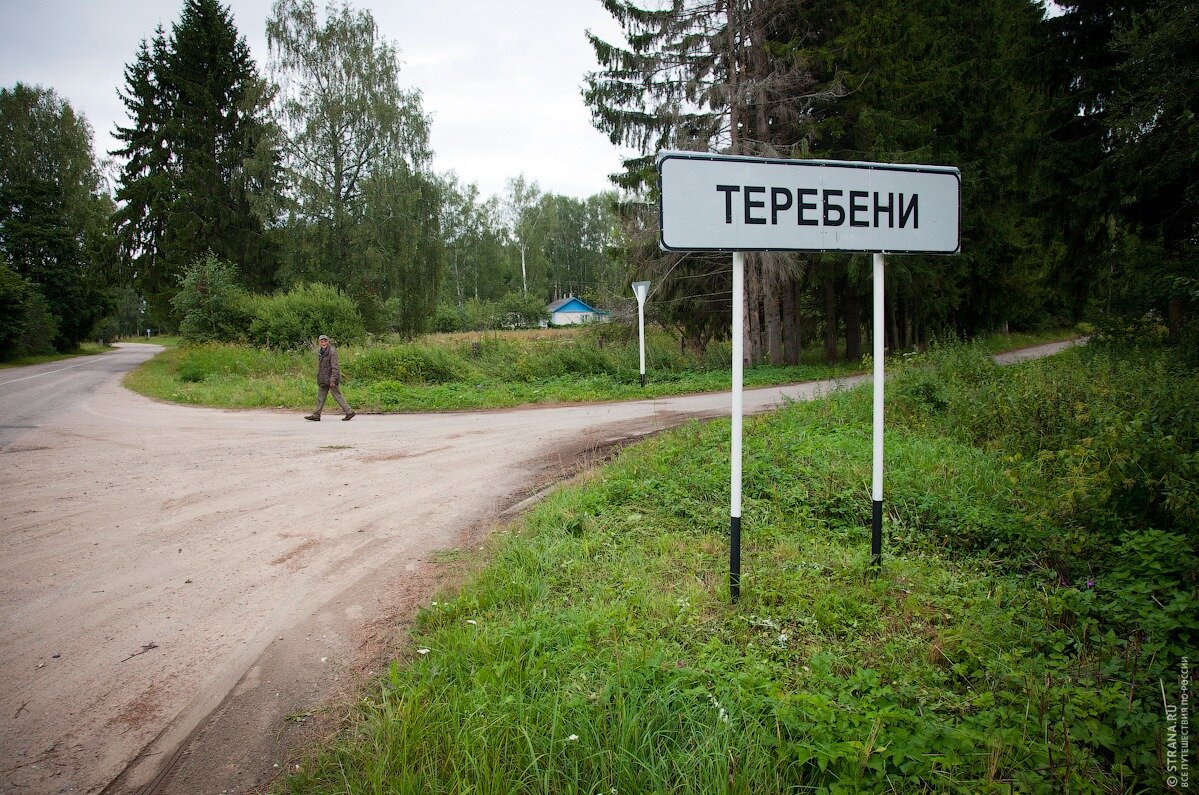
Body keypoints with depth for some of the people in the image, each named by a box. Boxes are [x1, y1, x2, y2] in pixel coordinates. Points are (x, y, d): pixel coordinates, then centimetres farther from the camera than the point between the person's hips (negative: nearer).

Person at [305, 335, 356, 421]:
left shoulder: (332, 351, -15)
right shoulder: (320, 352, 12)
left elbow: (335, 366, -19)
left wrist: (332, 380, -22)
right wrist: (318, 378, 23)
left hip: (331, 378, -9)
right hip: (323, 379, 9)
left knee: (337, 395, -5)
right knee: (320, 396, 10)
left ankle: (349, 412, 2)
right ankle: (316, 415, 15)